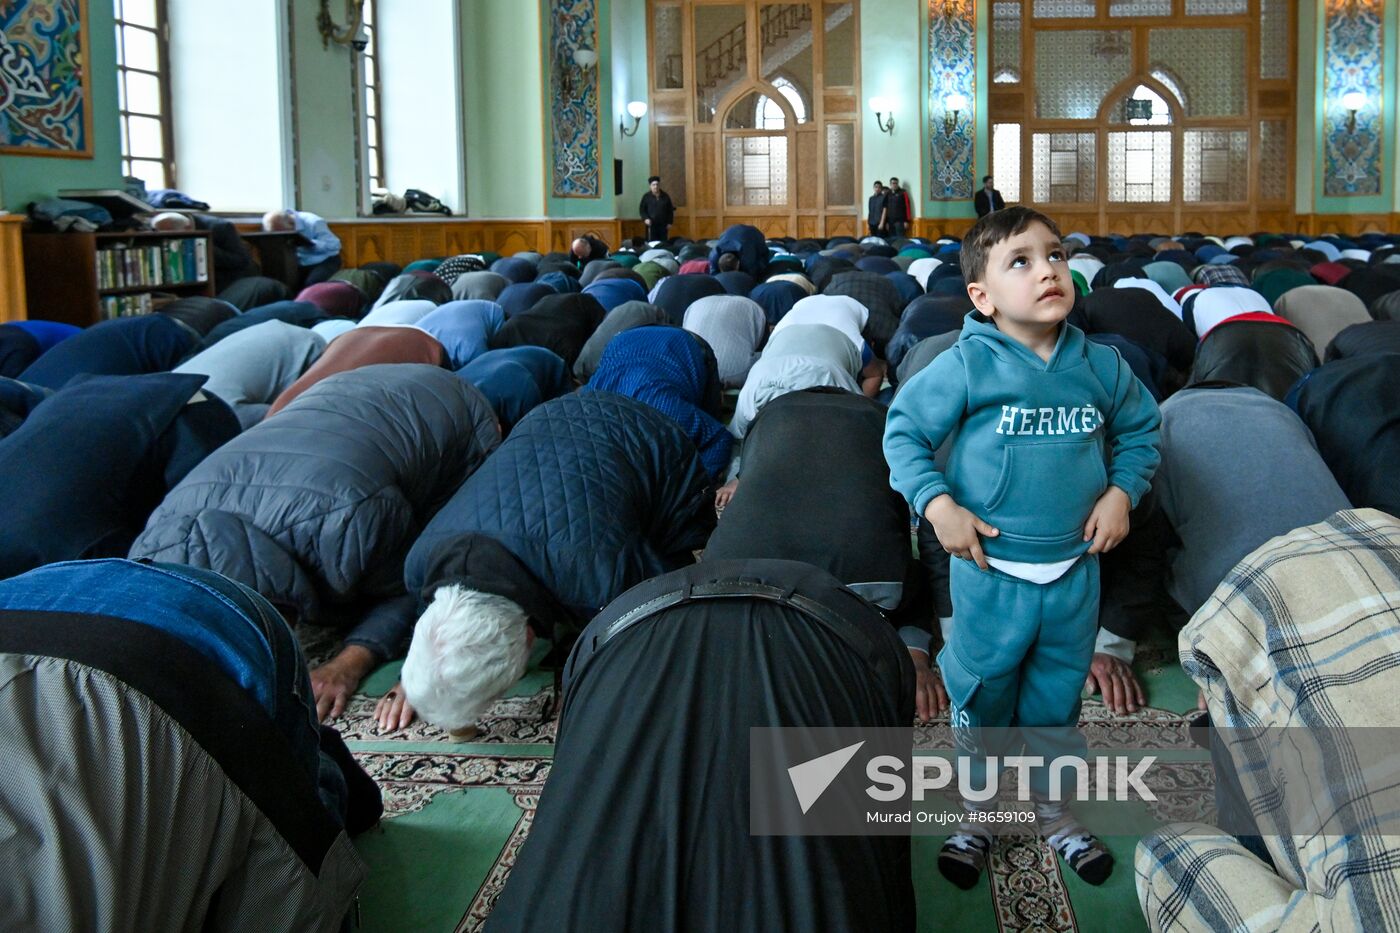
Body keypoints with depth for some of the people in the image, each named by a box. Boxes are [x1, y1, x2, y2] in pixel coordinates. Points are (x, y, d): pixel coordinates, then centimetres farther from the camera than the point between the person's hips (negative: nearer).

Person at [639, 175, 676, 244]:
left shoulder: (665, 196, 9)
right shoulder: (646, 197, 3)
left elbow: (670, 210, 12)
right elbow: (642, 209, 3)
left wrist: (669, 222, 5)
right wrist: (645, 218, -14)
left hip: (663, 225, 2)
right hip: (651, 225, -2)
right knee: (651, 243, -7)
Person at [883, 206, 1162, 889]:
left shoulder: (1101, 366, -1)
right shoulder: (967, 365, -13)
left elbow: (1140, 429, 15)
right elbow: (904, 429, -6)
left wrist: (1121, 492, 1)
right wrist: (937, 504, -15)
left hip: (1075, 570, 3)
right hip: (991, 568, -3)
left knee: (1058, 698, 18)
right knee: (982, 697, 11)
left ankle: (1052, 806, 39)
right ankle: (978, 808, 32)